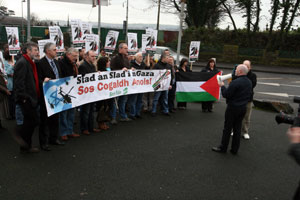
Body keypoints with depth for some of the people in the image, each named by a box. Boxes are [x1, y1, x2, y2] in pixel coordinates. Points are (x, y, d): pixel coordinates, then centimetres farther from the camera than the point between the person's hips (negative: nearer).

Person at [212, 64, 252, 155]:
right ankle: (235, 149, 20)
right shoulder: (249, 82, 5)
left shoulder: (235, 82, -22)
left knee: (227, 128, 4)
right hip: (243, 108, 7)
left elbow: (225, 94, -18)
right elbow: (249, 95, 15)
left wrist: (222, 86, -3)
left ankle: (223, 148, 15)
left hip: (233, 108, -7)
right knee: (237, 129, 13)